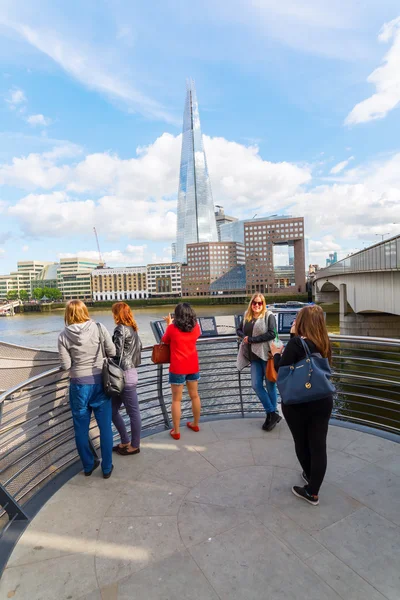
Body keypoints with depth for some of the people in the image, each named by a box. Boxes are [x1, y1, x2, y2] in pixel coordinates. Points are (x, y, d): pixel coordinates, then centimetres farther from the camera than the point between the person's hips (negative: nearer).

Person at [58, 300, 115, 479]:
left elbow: (66, 366, -6)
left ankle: (88, 465, 32)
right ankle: (107, 468, 23)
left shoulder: (64, 335, -8)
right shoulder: (99, 328, -9)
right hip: (100, 382, 0)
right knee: (105, 427, 12)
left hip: (79, 384, 0)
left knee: (81, 428, 17)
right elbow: (112, 353, -4)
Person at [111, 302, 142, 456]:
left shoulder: (121, 329, -14)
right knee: (112, 410, 17)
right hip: (129, 372, 9)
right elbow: (138, 347, 15)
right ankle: (125, 442, 29)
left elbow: (117, 354, -17)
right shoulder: (132, 329, 12)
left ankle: (134, 446, 21)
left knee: (133, 412, 6)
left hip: (124, 375, -9)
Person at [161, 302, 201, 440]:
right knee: (195, 395, 19)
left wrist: (169, 324, 14)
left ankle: (176, 431, 14)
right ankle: (195, 424, 35)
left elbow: (164, 340, 4)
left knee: (176, 400, 7)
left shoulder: (172, 328, -14)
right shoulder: (196, 327, -3)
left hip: (178, 368, -4)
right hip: (193, 366, 4)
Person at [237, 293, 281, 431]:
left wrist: (251, 339, -16)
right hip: (254, 357, 6)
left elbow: (272, 333, -17)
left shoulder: (269, 316, -7)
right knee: (256, 385, 3)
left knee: (270, 385, 6)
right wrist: (244, 337, -6)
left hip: (267, 355, -5)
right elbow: (239, 330, 18)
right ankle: (272, 414, 16)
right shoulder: (246, 317, 10)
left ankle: (271, 414, 22)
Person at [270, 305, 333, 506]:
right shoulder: (323, 343, 1)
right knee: (319, 446, 11)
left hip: (297, 403, -5)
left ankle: (310, 477, 37)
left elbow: (281, 369, -14)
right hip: (323, 400, 5)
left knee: (301, 443, 17)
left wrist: (276, 354, 3)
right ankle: (313, 491, 25)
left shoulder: (296, 342, -18)